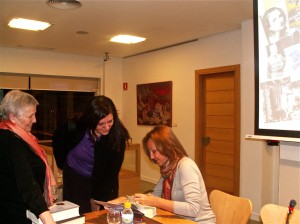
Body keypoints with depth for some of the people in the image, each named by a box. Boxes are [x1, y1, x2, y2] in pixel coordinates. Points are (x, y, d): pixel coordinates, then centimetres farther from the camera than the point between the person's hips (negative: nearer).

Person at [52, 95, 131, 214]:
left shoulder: (118, 135, -23)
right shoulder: (75, 127, -23)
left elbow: (112, 172, -14)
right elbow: (57, 139, 2)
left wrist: (97, 198, -11)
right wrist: (63, 164, 10)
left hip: (104, 182, 0)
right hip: (75, 178, 0)